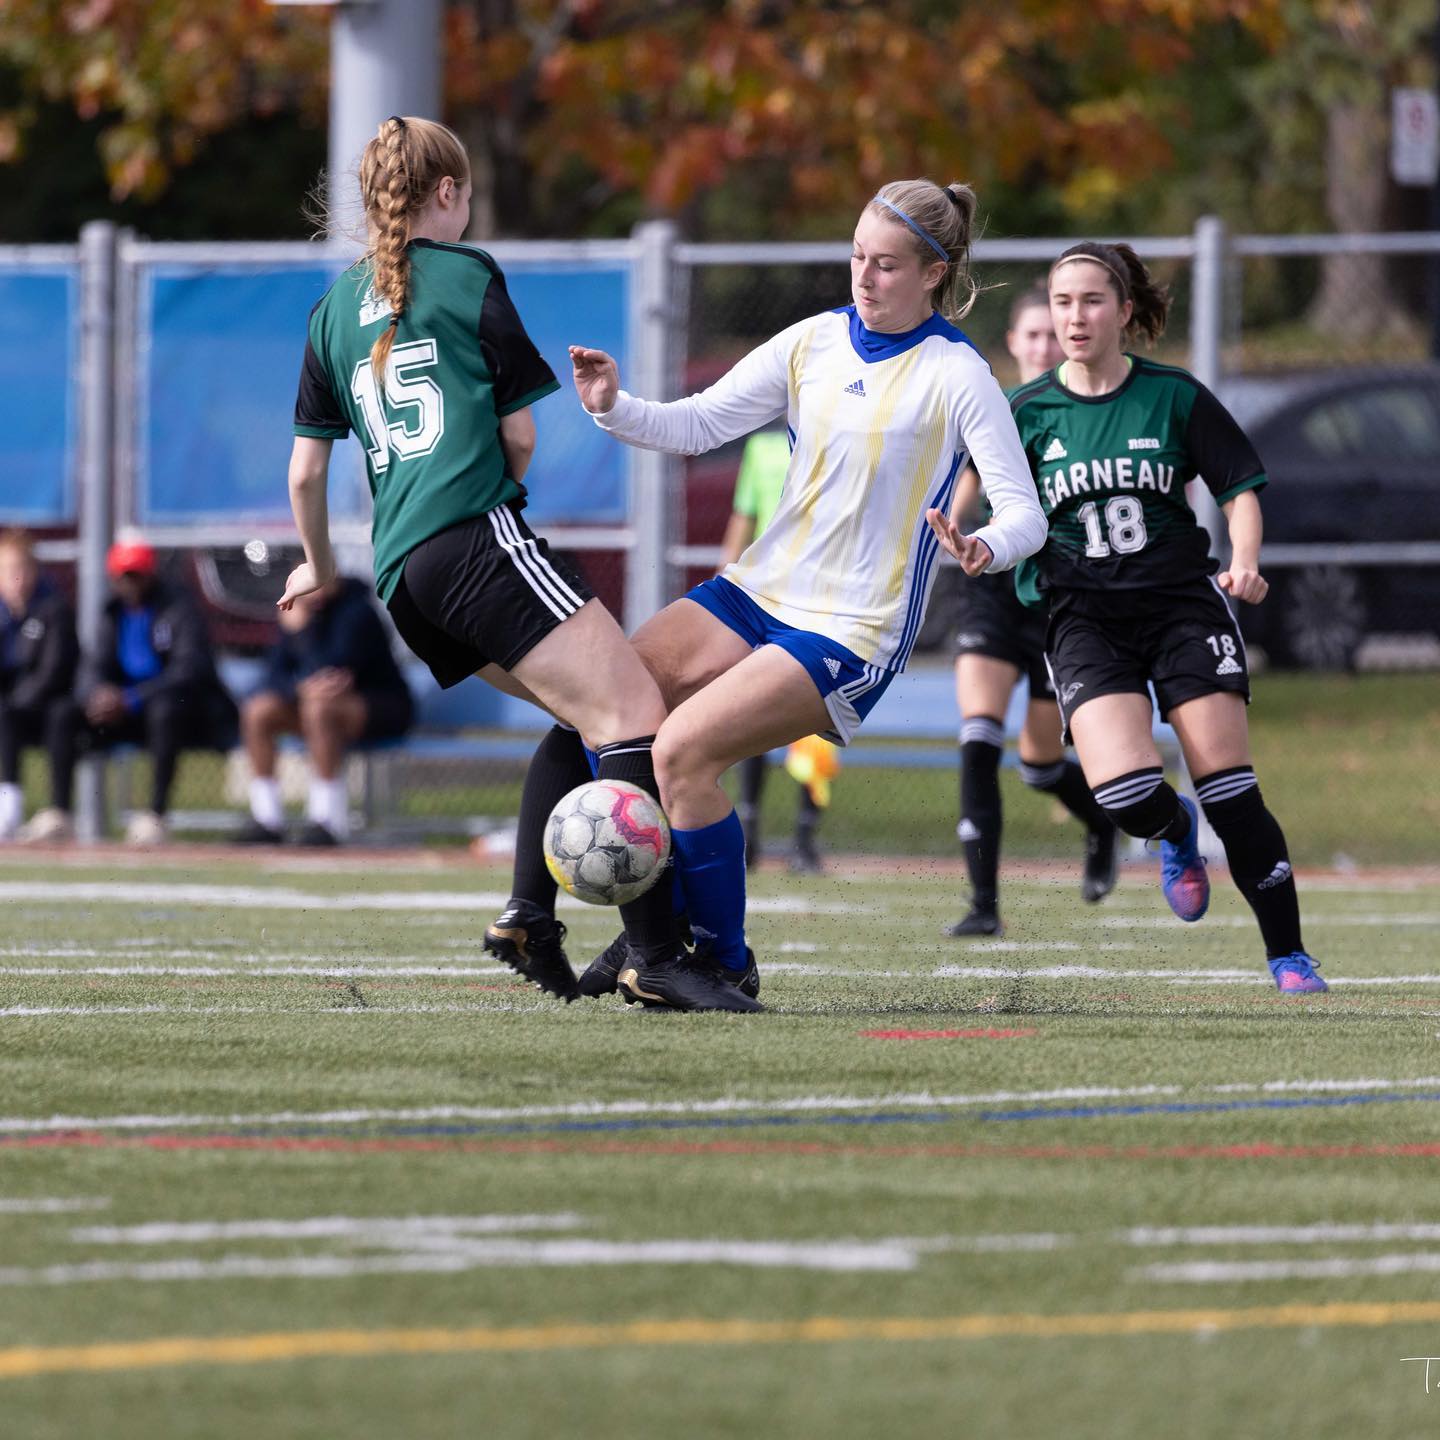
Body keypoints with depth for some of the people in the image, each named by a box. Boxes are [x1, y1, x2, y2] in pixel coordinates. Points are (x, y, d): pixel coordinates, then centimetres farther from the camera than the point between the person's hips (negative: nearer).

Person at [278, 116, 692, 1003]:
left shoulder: (335, 307, 23)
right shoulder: (468, 276, 6)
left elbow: (306, 473, 26)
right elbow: (522, 437, 6)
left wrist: (320, 566, 43)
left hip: (401, 572, 8)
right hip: (477, 535, -8)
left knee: (584, 713, 18)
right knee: (633, 712, -16)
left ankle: (529, 914, 2)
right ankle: (658, 952, -32)